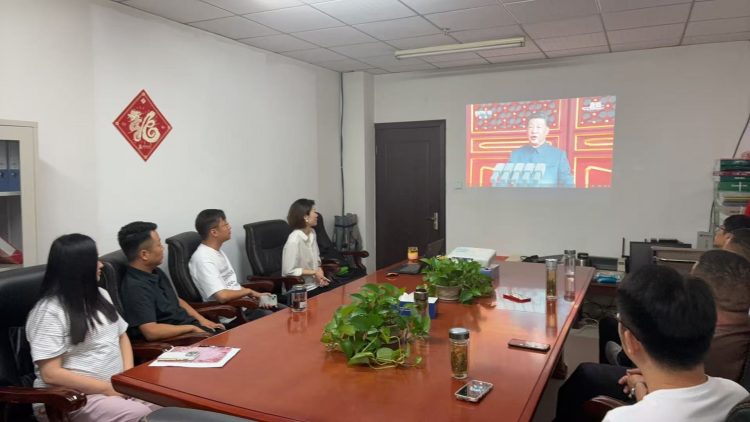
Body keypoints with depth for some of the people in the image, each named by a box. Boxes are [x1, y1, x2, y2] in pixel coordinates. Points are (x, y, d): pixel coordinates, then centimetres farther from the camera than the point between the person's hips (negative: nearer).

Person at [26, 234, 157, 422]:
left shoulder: (100, 295, 12)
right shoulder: (49, 312, -12)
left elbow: (122, 336, 19)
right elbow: (50, 374, -16)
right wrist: (106, 388, -18)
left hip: (117, 387, 7)